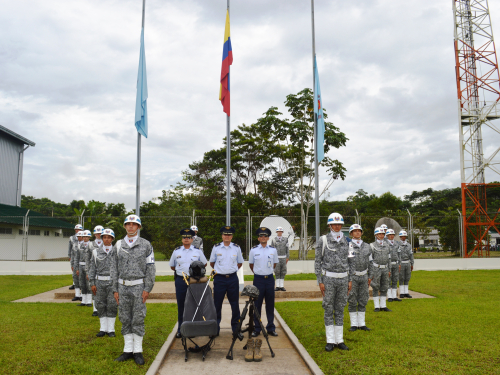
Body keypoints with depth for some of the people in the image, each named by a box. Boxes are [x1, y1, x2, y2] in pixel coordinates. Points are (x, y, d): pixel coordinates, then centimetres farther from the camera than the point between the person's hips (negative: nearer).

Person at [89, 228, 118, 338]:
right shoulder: (96, 252, 6)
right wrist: (92, 283, 1)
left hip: (113, 282, -2)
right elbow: (92, 268, 7)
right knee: (100, 305, 6)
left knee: (112, 305, 0)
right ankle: (103, 328, 17)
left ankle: (111, 329, 11)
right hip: (100, 282, 2)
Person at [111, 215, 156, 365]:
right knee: (125, 319, 8)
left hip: (139, 286, -3)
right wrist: (115, 289, 4)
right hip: (123, 286, 3)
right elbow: (114, 269, 9)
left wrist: (147, 289, -8)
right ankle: (128, 350, 19)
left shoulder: (146, 244, 1)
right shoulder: (118, 245, 7)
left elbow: (151, 268, -1)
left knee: (138, 320, 1)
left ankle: (138, 351, 11)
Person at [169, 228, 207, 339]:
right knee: (181, 305, 5)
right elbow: (172, 266, 18)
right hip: (180, 281, 1)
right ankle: (180, 329, 15)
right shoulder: (176, 251, 7)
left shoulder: (198, 251, 4)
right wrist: (181, 271, 10)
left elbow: (204, 264, 16)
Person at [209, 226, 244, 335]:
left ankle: (235, 326, 19)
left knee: (235, 304, 6)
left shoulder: (236, 248, 3)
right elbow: (212, 263, 15)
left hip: (233, 278, 1)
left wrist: (232, 270, 9)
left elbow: (240, 263, 16)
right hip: (219, 279, -1)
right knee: (217, 304, 4)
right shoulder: (216, 248, 0)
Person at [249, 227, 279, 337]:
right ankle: (256, 328, 12)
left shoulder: (273, 250, 4)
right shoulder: (254, 250, 0)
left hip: (269, 279, 1)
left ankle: (271, 328, 17)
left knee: (270, 304, 7)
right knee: (257, 304, 3)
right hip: (258, 279, -1)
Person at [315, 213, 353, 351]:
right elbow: (318, 261, -3)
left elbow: (350, 261, 12)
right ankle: (330, 341, 10)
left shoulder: (346, 241, 7)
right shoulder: (323, 240, -4)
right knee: (328, 310, 2)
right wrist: (320, 281, -7)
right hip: (329, 278, -3)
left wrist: (350, 280, 7)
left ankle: (339, 340, 17)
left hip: (343, 278, 3)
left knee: (340, 310, 9)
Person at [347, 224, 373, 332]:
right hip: (352, 277, -4)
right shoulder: (347, 246, -4)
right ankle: (354, 324, 11)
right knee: (352, 301, 2)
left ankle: (361, 324, 17)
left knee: (363, 301, 8)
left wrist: (370, 276, 8)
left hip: (363, 276, 4)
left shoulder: (367, 247, 10)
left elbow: (370, 262, 14)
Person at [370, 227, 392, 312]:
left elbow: (388, 258, 12)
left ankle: (383, 306, 14)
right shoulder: (372, 245, -6)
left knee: (384, 288, 7)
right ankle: (377, 306, 7)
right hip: (376, 268, -4)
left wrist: (389, 270, 9)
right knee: (376, 288, 0)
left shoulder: (387, 245, 8)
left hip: (385, 269, 5)